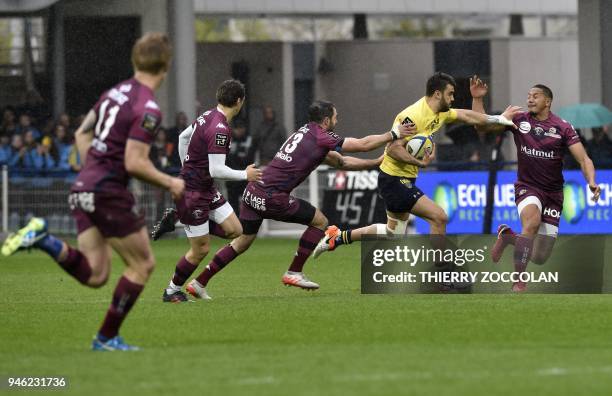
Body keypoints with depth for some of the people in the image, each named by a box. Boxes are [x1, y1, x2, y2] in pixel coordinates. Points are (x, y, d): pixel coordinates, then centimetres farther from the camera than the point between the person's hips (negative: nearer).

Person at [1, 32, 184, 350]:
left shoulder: (115, 92, 12)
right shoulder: (148, 109, -15)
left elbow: (82, 134, 21)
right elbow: (134, 163, -21)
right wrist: (169, 183, -6)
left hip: (83, 189, 8)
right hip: (109, 193, -8)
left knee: (94, 274, 9)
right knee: (143, 264, 7)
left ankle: (42, 239, -8)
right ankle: (107, 337, 9)